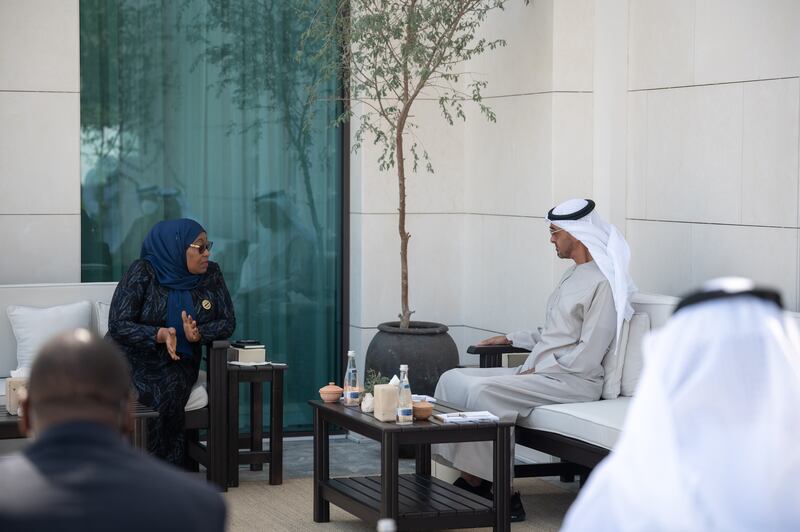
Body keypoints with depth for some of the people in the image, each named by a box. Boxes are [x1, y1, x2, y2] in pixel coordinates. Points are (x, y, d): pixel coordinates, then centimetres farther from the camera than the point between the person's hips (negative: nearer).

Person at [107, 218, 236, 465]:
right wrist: (159, 334, -28)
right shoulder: (143, 272, -9)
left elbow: (227, 322, 3)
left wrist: (199, 333, -18)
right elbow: (118, 325, -12)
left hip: (177, 363, 3)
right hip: (132, 359, -3)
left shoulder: (211, 274, 2)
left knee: (170, 392, -31)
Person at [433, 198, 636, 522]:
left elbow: (588, 354, -18)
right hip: (539, 373, 10)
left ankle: (496, 489, -21)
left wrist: (537, 370, -15)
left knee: (483, 391, -29)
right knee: (454, 379, -3)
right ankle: (469, 478, -9)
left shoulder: (603, 282, -12)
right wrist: (511, 339, 20)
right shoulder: (574, 275, 19)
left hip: (573, 382, -10)